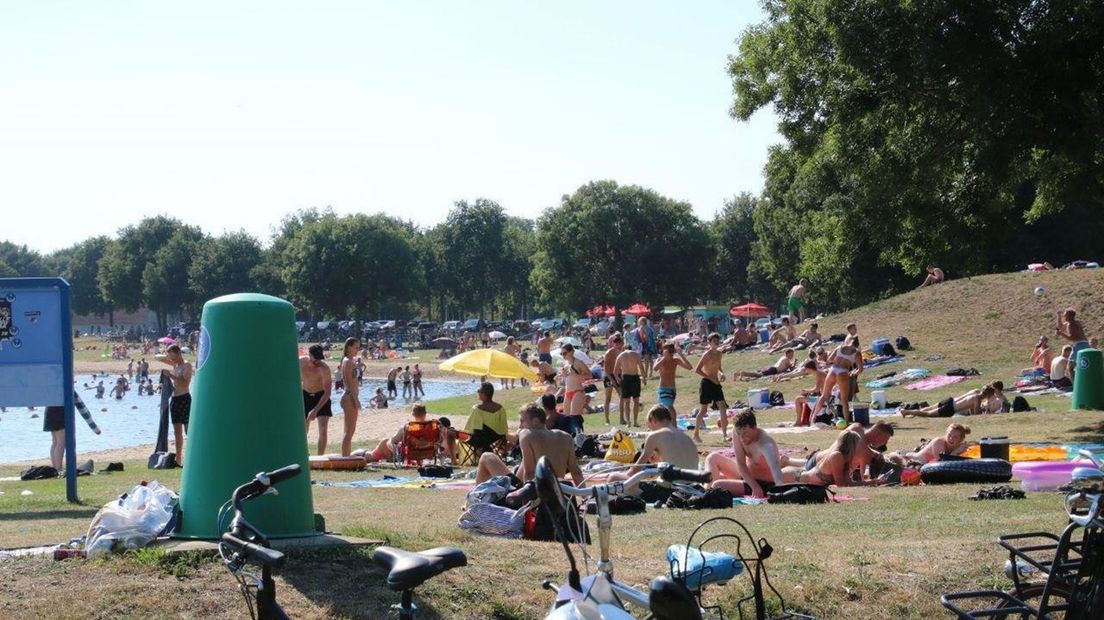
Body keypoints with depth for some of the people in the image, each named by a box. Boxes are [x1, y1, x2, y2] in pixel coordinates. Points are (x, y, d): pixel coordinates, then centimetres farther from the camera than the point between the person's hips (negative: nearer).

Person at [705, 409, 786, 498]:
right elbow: (740, 464, -16)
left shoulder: (766, 445, -35)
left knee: (717, 486, -22)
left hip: (763, 484, -8)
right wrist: (755, 487, -28)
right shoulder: (737, 432, -17)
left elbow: (776, 470, -50)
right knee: (713, 458, 10)